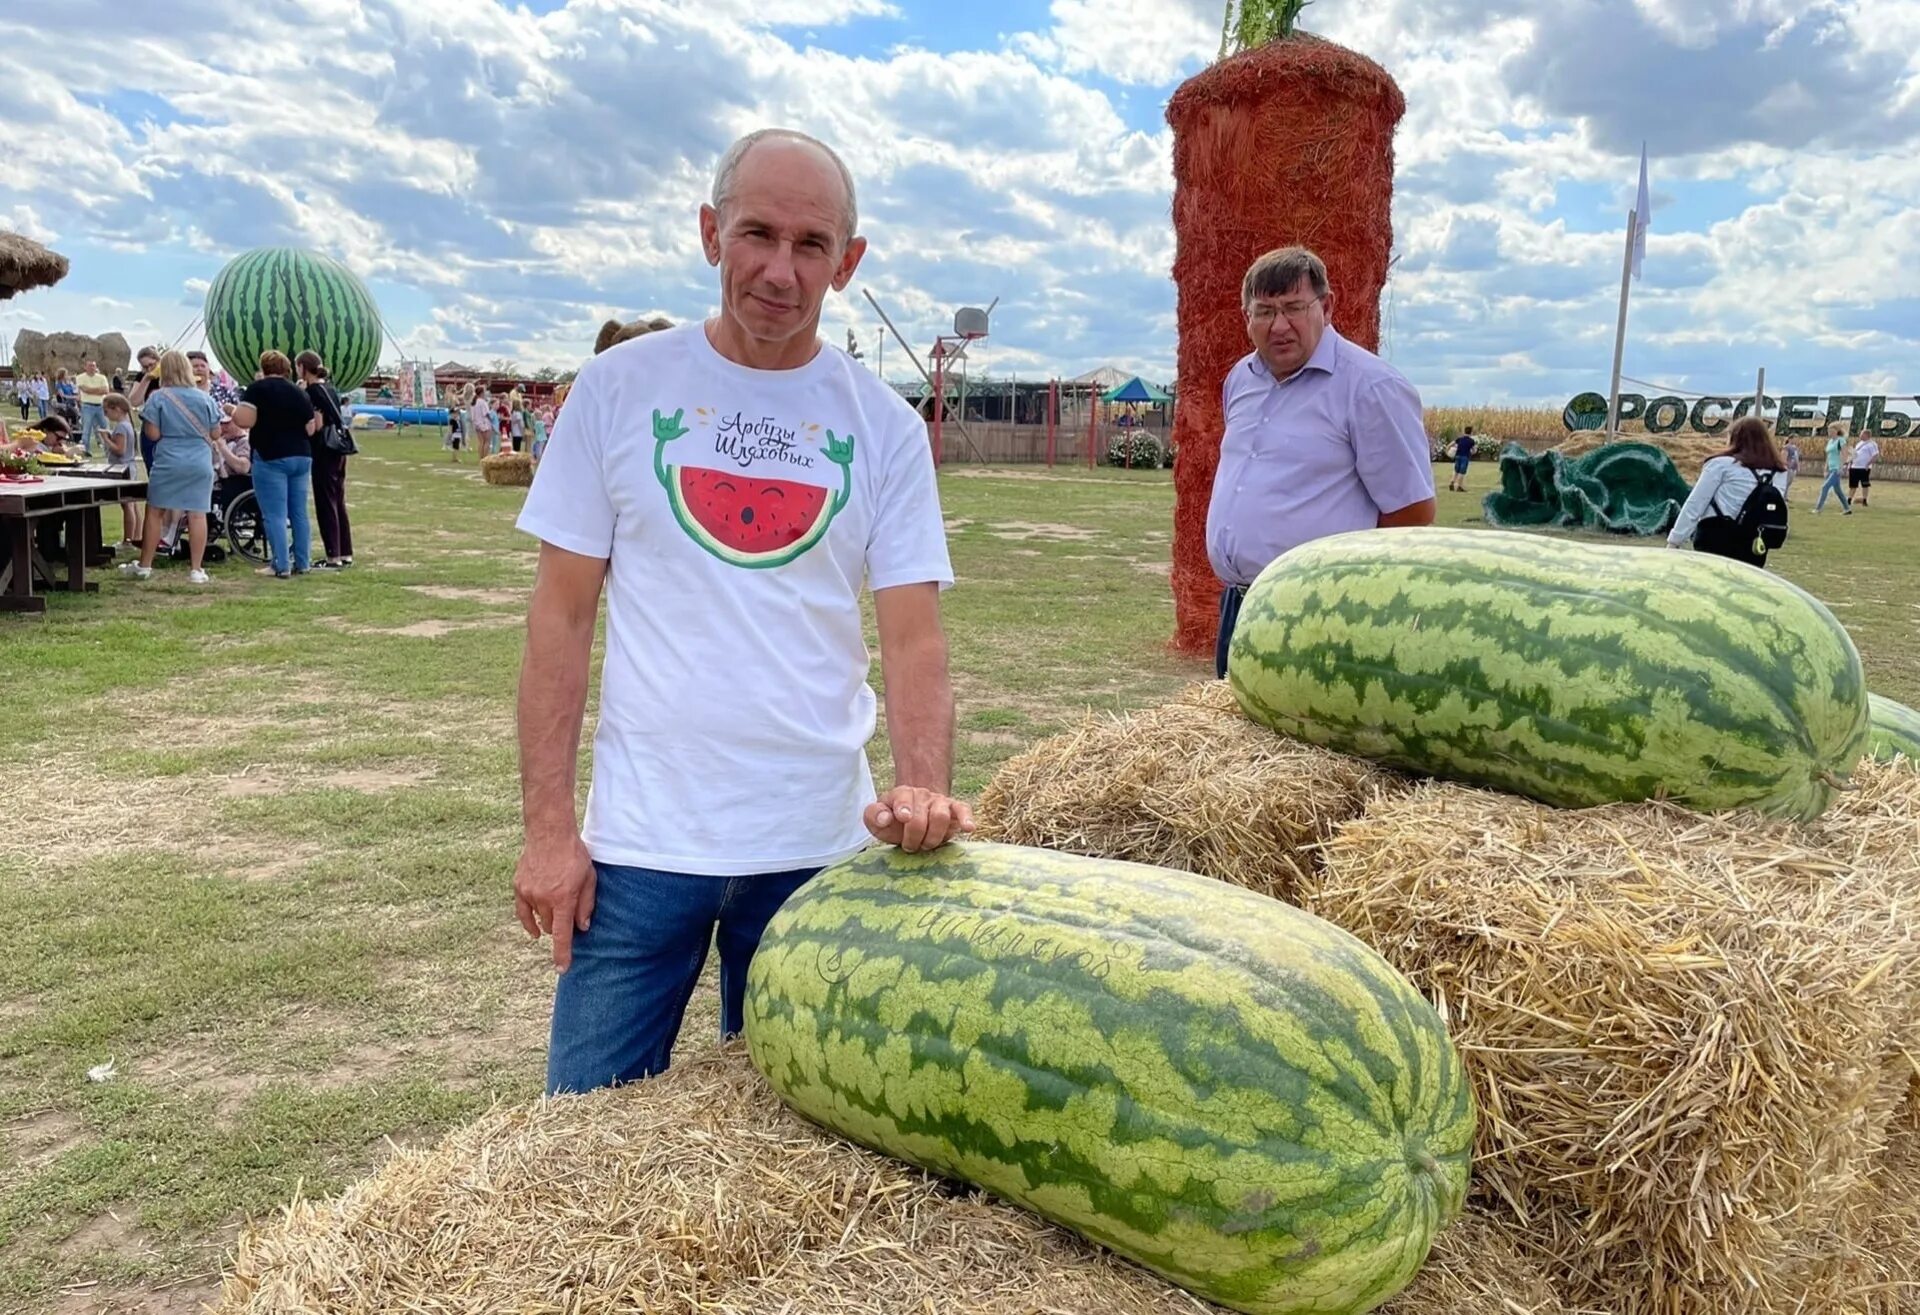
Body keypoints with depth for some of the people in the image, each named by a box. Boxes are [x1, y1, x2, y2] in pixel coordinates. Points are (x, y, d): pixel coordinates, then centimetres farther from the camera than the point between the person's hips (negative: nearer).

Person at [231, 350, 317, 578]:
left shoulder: (258, 388, -5)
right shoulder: (301, 393, 10)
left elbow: (244, 420, -14)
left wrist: (233, 411, 7)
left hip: (271, 457, -6)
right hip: (301, 457, 6)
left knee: (274, 515, -4)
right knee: (299, 513, 10)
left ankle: (281, 566, -6)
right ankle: (302, 563, 13)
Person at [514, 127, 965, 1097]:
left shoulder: (884, 427, 1)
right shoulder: (621, 387, -1)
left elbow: (913, 633, -3)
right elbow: (562, 616, -1)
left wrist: (924, 786, -21)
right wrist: (547, 823, -5)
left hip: (820, 844, 1)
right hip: (641, 838, -1)